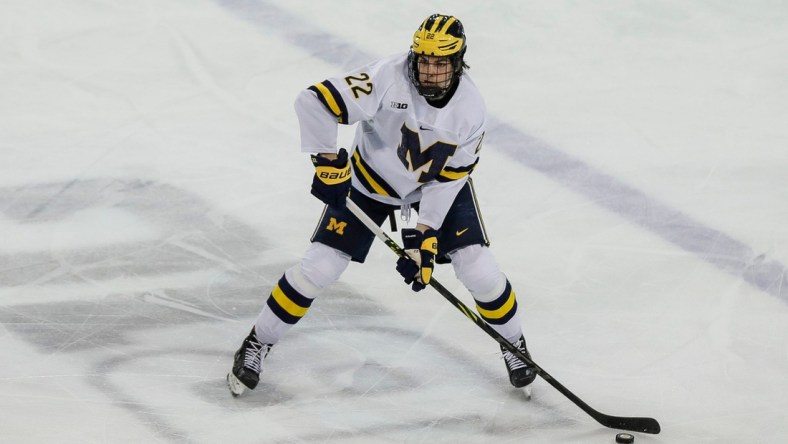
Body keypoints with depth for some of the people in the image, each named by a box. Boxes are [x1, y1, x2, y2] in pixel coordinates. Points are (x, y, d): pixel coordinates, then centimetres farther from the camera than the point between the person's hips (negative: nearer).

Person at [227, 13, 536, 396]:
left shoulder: (470, 109, -22)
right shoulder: (388, 78, -33)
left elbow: (449, 178, -17)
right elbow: (313, 102, -33)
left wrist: (425, 237, -23)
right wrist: (328, 165, -30)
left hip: (438, 184, 2)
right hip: (370, 180, -2)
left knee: (478, 269, -8)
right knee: (319, 267, -7)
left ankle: (513, 344, 19)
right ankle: (258, 344, 11)